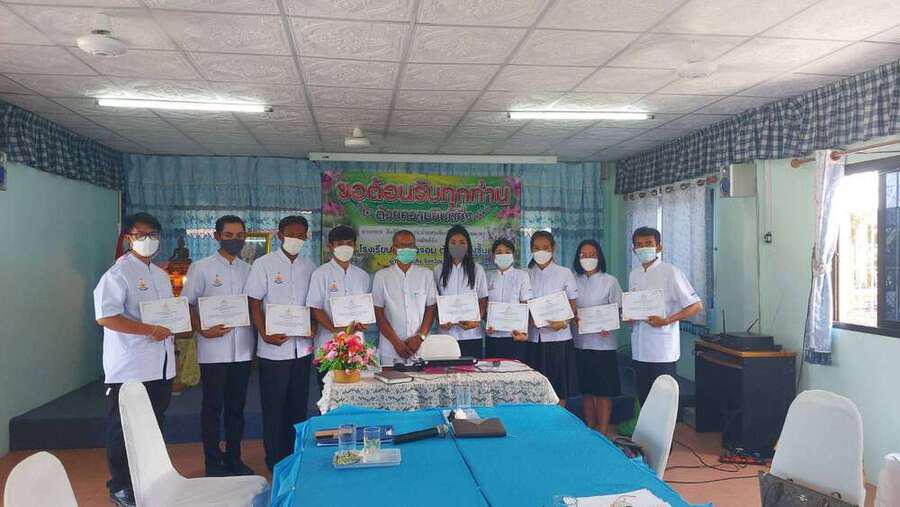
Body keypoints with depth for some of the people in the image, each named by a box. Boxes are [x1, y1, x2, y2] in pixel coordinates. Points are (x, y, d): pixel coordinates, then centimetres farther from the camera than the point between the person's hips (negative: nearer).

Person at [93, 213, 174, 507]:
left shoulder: (161, 275, 15)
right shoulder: (118, 274, -10)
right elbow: (105, 317, -21)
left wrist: (171, 334, 8)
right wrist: (151, 331, -21)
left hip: (160, 368, 8)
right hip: (130, 370, -8)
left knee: (154, 427, 17)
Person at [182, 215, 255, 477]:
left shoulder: (248, 269, 11)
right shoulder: (201, 267, -1)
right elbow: (186, 304, -2)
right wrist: (202, 330, -14)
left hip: (242, 349, 4)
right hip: (213, 349, -4)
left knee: (236, 406, 12)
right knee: (212, 407, 5)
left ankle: (234, 458, 25)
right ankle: (213, 463, 17)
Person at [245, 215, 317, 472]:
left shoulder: (309, 267, 10)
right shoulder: (264, 265, -2)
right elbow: (254, 303, -5)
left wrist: (312, 326, -3)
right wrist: (265, 334, -17)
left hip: (302, 347, 4)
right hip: (274, 347, -4)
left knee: (299, 404, 12)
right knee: (274, 405, 4)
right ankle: (275, 460, 17)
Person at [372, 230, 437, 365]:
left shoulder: (426, 275, 7)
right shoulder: (381, 276, 3)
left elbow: (431, 309, 5)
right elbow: (379, 313, 0)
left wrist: (419, 337, -7)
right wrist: (396, 342, -8)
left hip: (421, 347, 1)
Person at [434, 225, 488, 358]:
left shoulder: (477, 269, 4)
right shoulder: (438, 270, 7)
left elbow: (483, 301, 4)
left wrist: (476, 321, -12)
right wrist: (440, 321, -8)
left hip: (472, 334, 0)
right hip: (447, 333, 1)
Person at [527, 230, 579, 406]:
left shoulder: (564, 273, 3)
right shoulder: (526, 274, 9)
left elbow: (573, 305, 2)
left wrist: (563, 321, -17)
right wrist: (530, 319, -12)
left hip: (558, 337, -2)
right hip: (533, 337, 2)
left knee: (559, 392, 1)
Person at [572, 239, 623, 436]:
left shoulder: (610, 281, -2)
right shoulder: (574, 281, 8)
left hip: (603, 343, -4)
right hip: (580, 342, 4)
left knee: (604, 391, 1)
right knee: (586, 390, 12)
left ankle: (603, 433, 10)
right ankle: (590, 430, 23)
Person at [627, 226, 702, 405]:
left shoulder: (670, 272, -7)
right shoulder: (634, 274, 13)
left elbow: (696, 306, -8)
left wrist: (667, 320, -18)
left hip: (662, 350, -6)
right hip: (639, 349, 6)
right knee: (644, 400, 11)